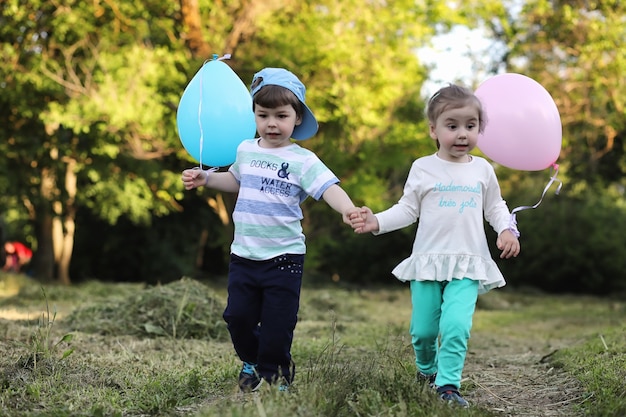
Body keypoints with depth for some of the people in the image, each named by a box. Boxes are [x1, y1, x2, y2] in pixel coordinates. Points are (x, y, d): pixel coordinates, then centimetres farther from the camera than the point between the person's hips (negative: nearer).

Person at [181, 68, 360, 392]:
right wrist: (205, 178, 16)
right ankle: (252, 360, 35)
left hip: (283, 256, -4)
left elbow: (329, 188, -23)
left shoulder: (303, 161, -9)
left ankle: (273, 372, 25)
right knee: (237, 316, 7)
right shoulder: (246, 151, 8)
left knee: (277, 323, 2)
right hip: (244, 254, 4)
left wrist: (347, 209, -43)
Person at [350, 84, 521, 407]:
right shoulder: (423, 168, 0)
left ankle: (448, 384, -13)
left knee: (456, 325, -20)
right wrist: (377, 221, -13)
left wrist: (507, 229, -3)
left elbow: (494, 208, 16)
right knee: (423, 328, 7)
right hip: (428, 260, 0)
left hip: (467, 264, 0)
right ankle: (426, 368, 36)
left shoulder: (482, 170, 6)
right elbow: (407, 210, 2)